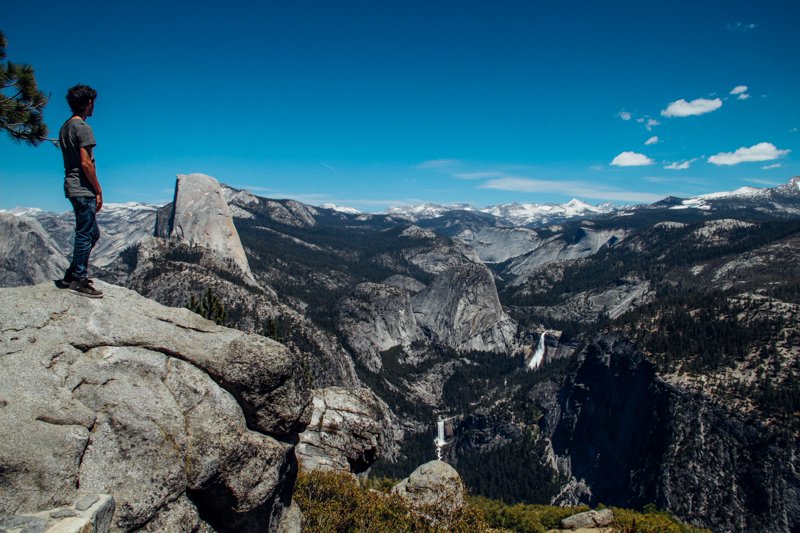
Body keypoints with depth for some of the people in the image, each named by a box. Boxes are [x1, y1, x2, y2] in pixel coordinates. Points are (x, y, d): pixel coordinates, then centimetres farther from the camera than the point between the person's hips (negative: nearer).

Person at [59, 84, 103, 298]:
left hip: (72, 188, 10)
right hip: (83, 189, -10)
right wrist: (98, 191, -11)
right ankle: (78, 280, 1)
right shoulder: (83, 128, -12)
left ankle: (72, 275, 22)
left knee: (92, 233, 17)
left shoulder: (65, 128, 17)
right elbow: (86, 163, -18)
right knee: (85, 235, -4)